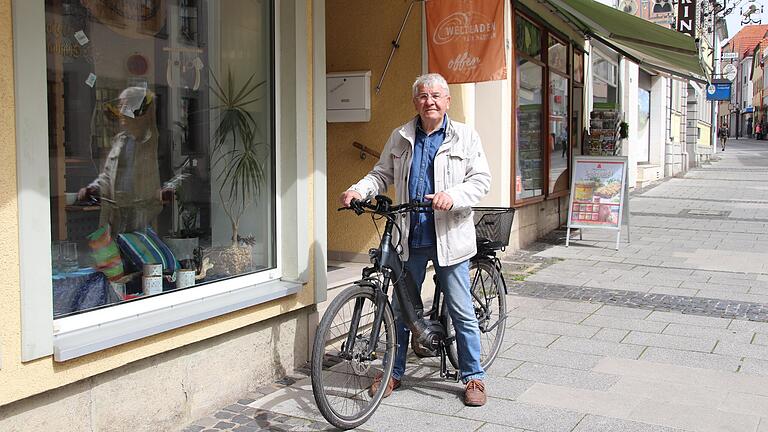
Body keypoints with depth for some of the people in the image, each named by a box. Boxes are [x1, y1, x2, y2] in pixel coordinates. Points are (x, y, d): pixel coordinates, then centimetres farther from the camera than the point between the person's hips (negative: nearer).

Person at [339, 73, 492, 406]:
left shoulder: (465, 137, 1)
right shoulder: (400, 138, 9)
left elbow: (481, 179, -4)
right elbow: (382, 174, 15)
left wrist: (452, 196, -22)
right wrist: (358, 190, -4)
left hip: (449, 237, -2)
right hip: (410, 237, 3)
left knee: (461, 311, 4)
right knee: (401, 307, 12)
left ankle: (473, 376, 20)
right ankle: (394, 372, 28)